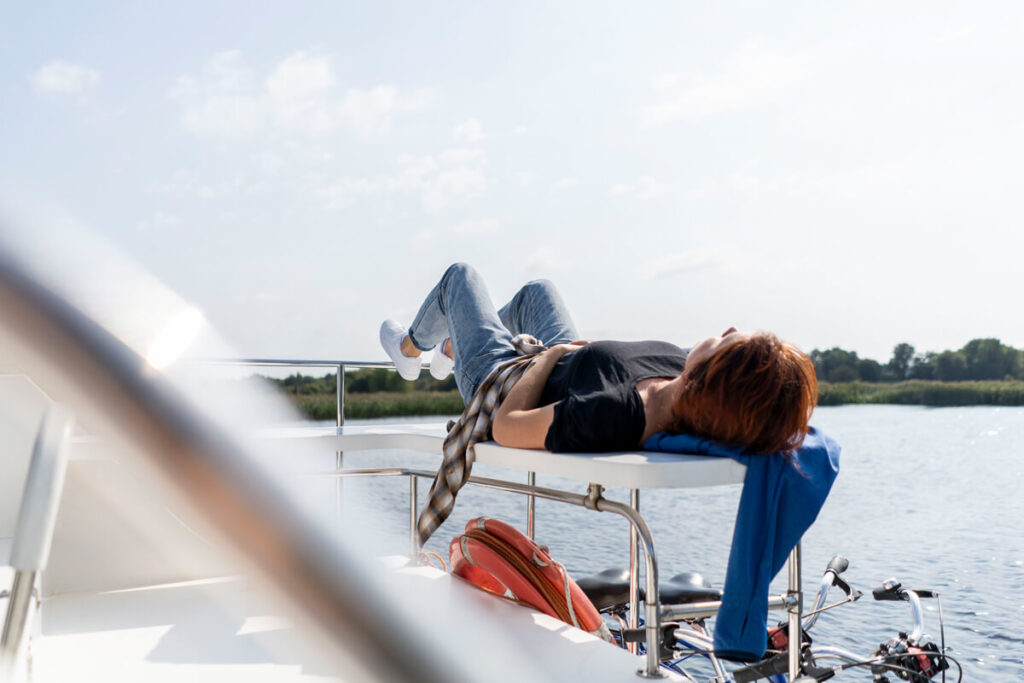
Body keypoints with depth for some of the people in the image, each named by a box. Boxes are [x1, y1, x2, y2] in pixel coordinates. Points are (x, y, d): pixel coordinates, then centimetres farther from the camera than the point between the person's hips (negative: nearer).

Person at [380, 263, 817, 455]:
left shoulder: (613, 416, -54)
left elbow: (504, 427, -37)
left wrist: (551, 353, -24)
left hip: (499, 382, -5)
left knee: (460, 275, 18)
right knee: (536, 291, 32)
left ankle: (409, 348, 54)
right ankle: (450, 350, 61)